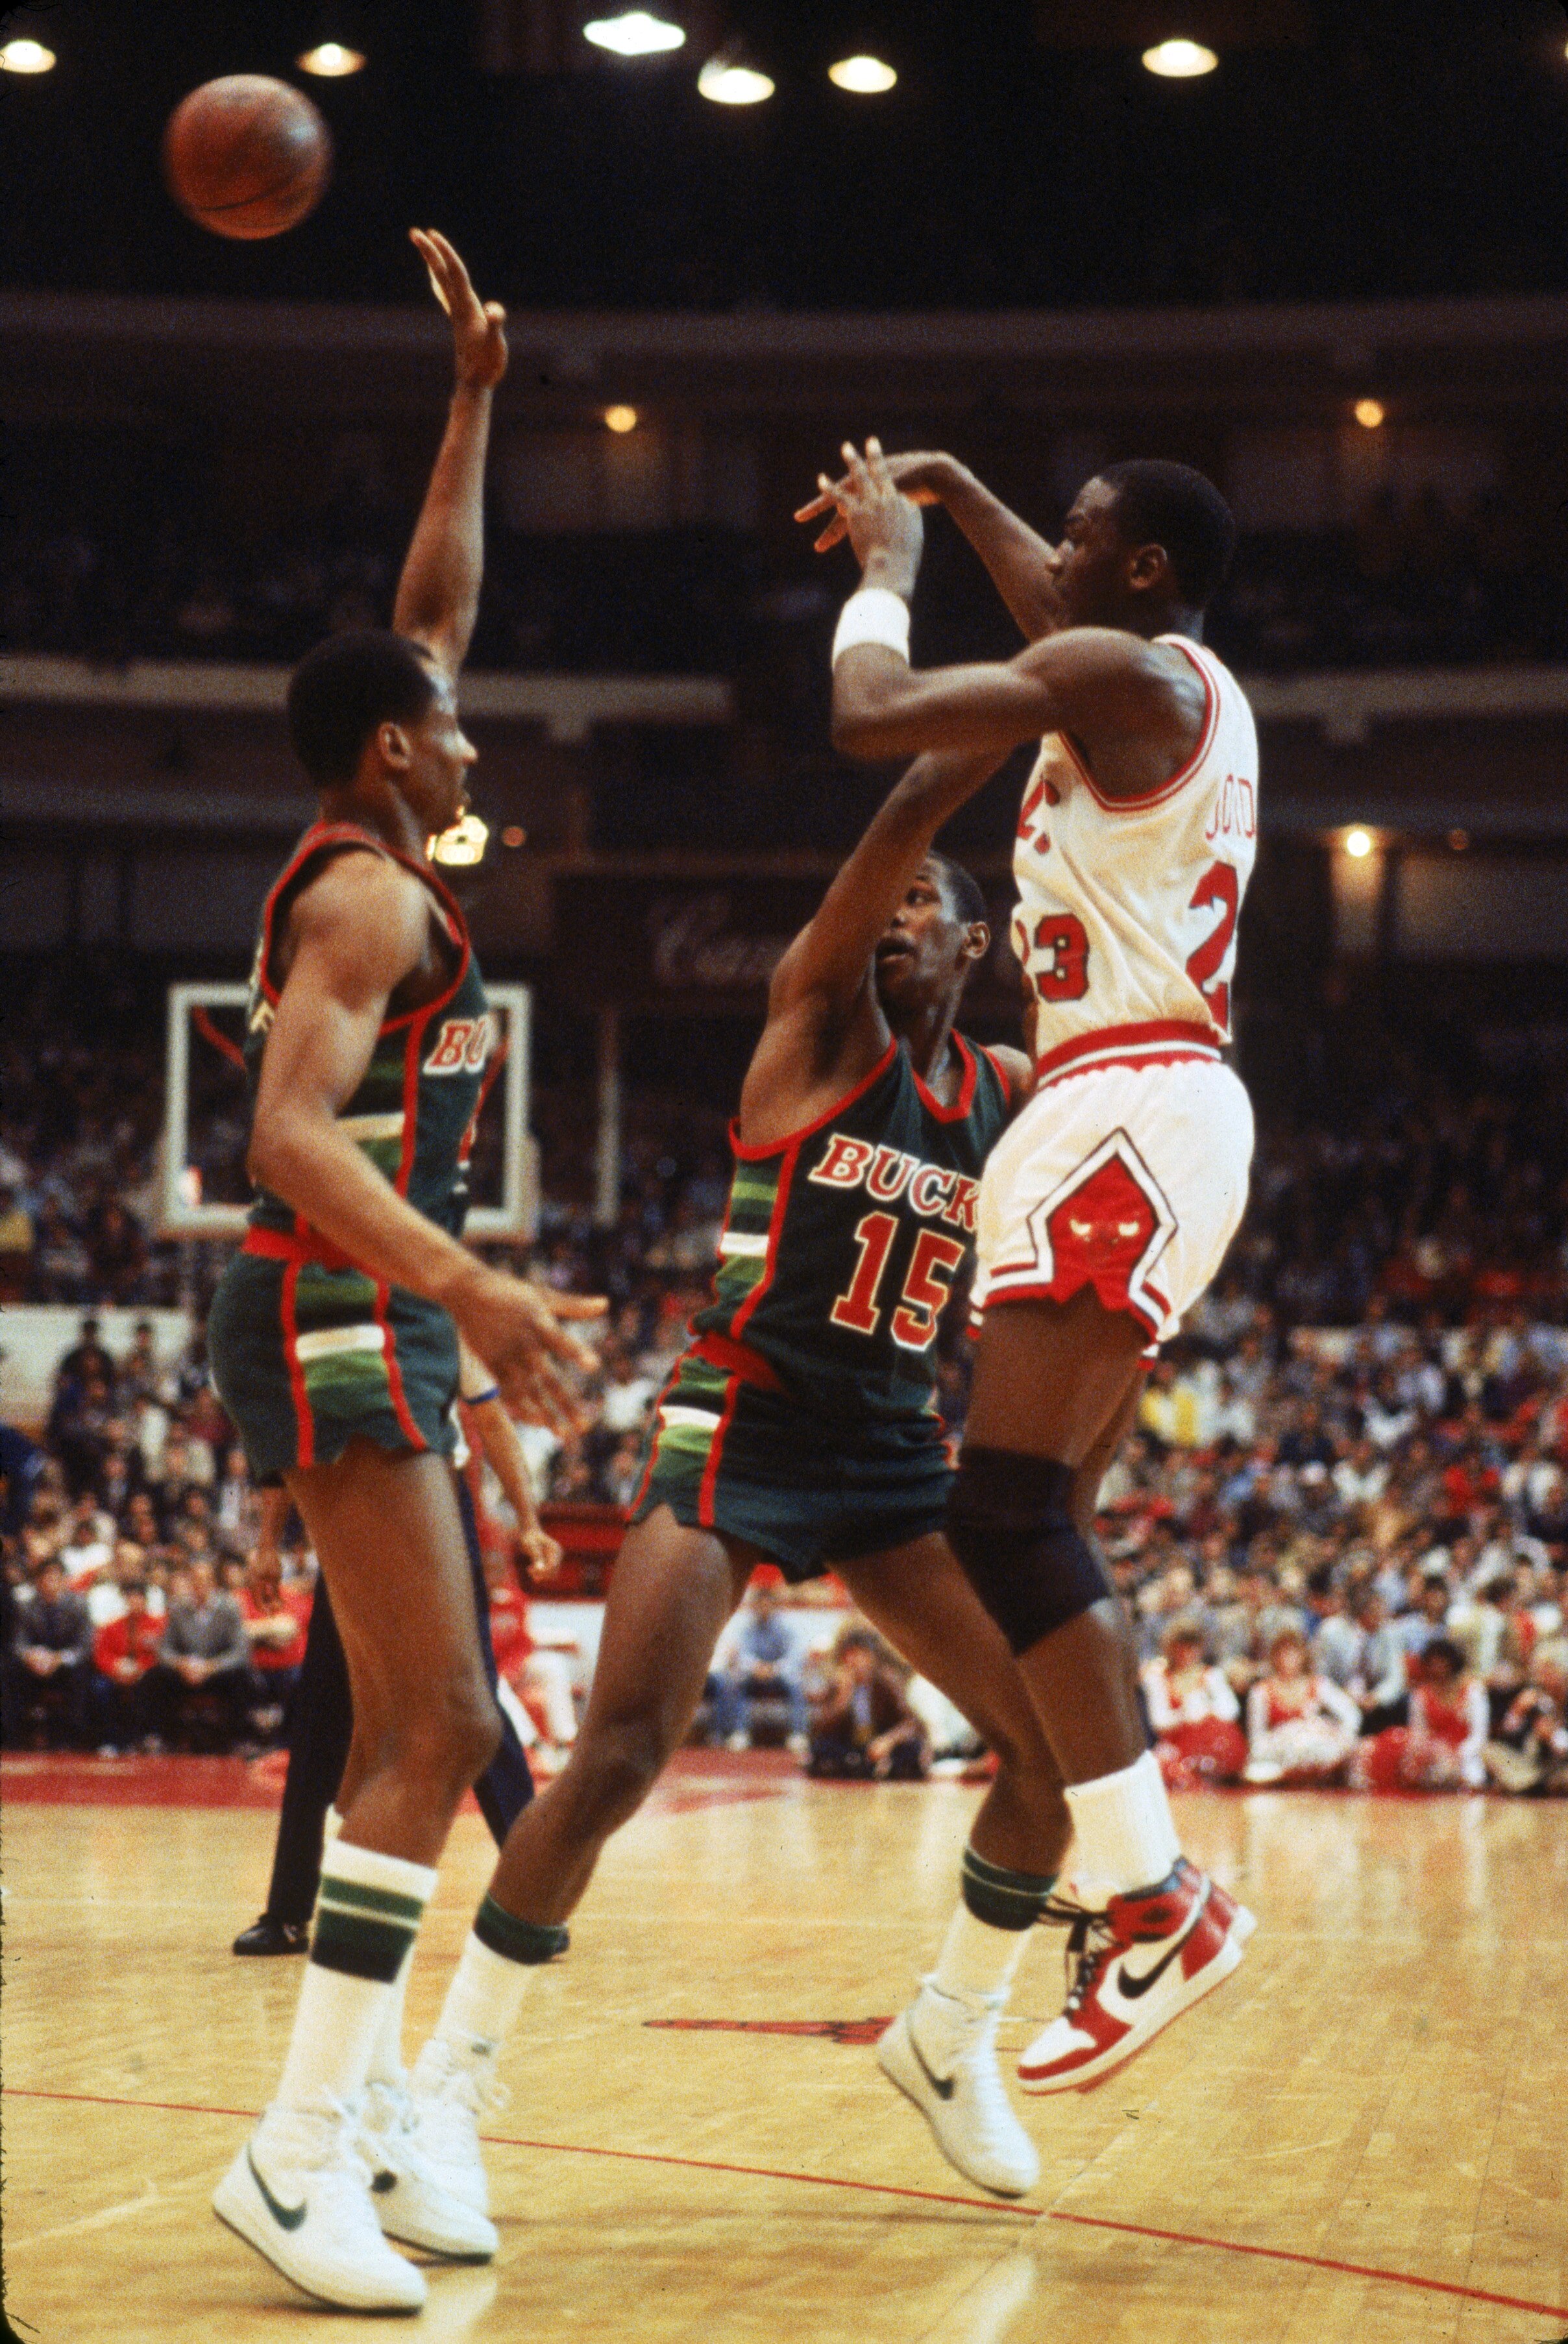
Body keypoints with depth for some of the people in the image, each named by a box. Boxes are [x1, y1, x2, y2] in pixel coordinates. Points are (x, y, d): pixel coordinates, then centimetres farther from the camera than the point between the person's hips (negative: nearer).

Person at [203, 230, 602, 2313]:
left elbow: (431, 609, 28)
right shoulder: (365, 894, -11)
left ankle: (359, 2106, 13)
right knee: (431, 1727, -16)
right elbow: (295, 1134, -24)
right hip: (338, 1319, -11)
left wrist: (474, 400, 26)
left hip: (370, 1324, 11)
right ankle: (302, 2147, -19)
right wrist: (469, 1286, -34)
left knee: (413, 1727, 11)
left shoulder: (370, 867, 16)